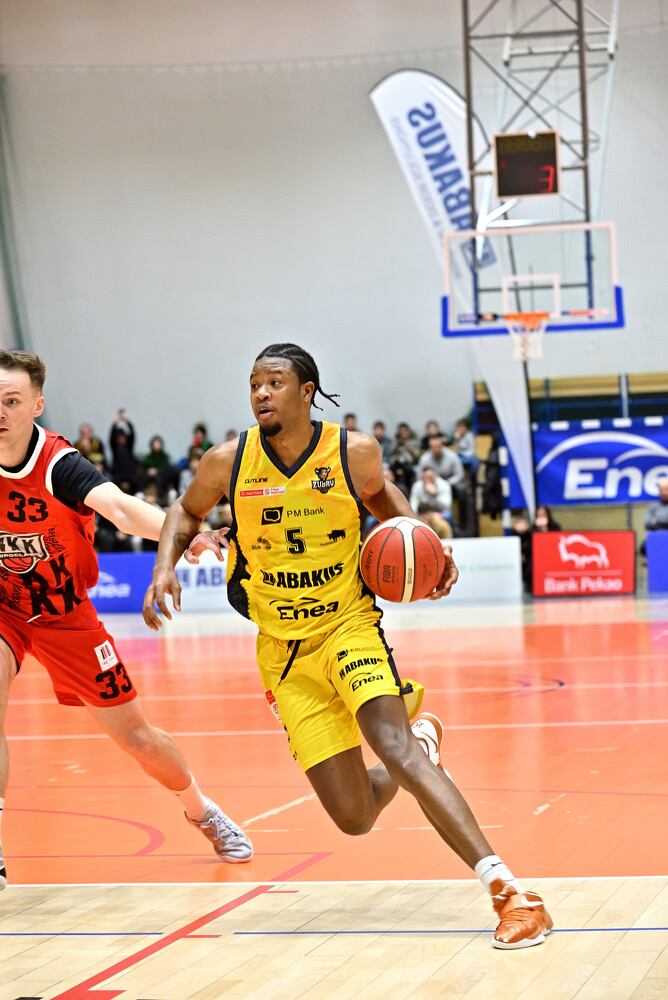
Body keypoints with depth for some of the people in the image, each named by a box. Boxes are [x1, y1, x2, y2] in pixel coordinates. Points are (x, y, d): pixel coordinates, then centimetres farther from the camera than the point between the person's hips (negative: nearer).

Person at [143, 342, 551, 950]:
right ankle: (422, 741, 34)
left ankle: (505, 887, -34)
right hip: (285, 651, 2)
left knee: (390, 742, -31)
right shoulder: (229, 462, -7)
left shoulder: (354, 452, -9)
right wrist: (166, 565, -6)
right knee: (355, 818, -2)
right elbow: (187, 512, 13)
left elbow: (380, 492, 14)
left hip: (350, 625, -2)